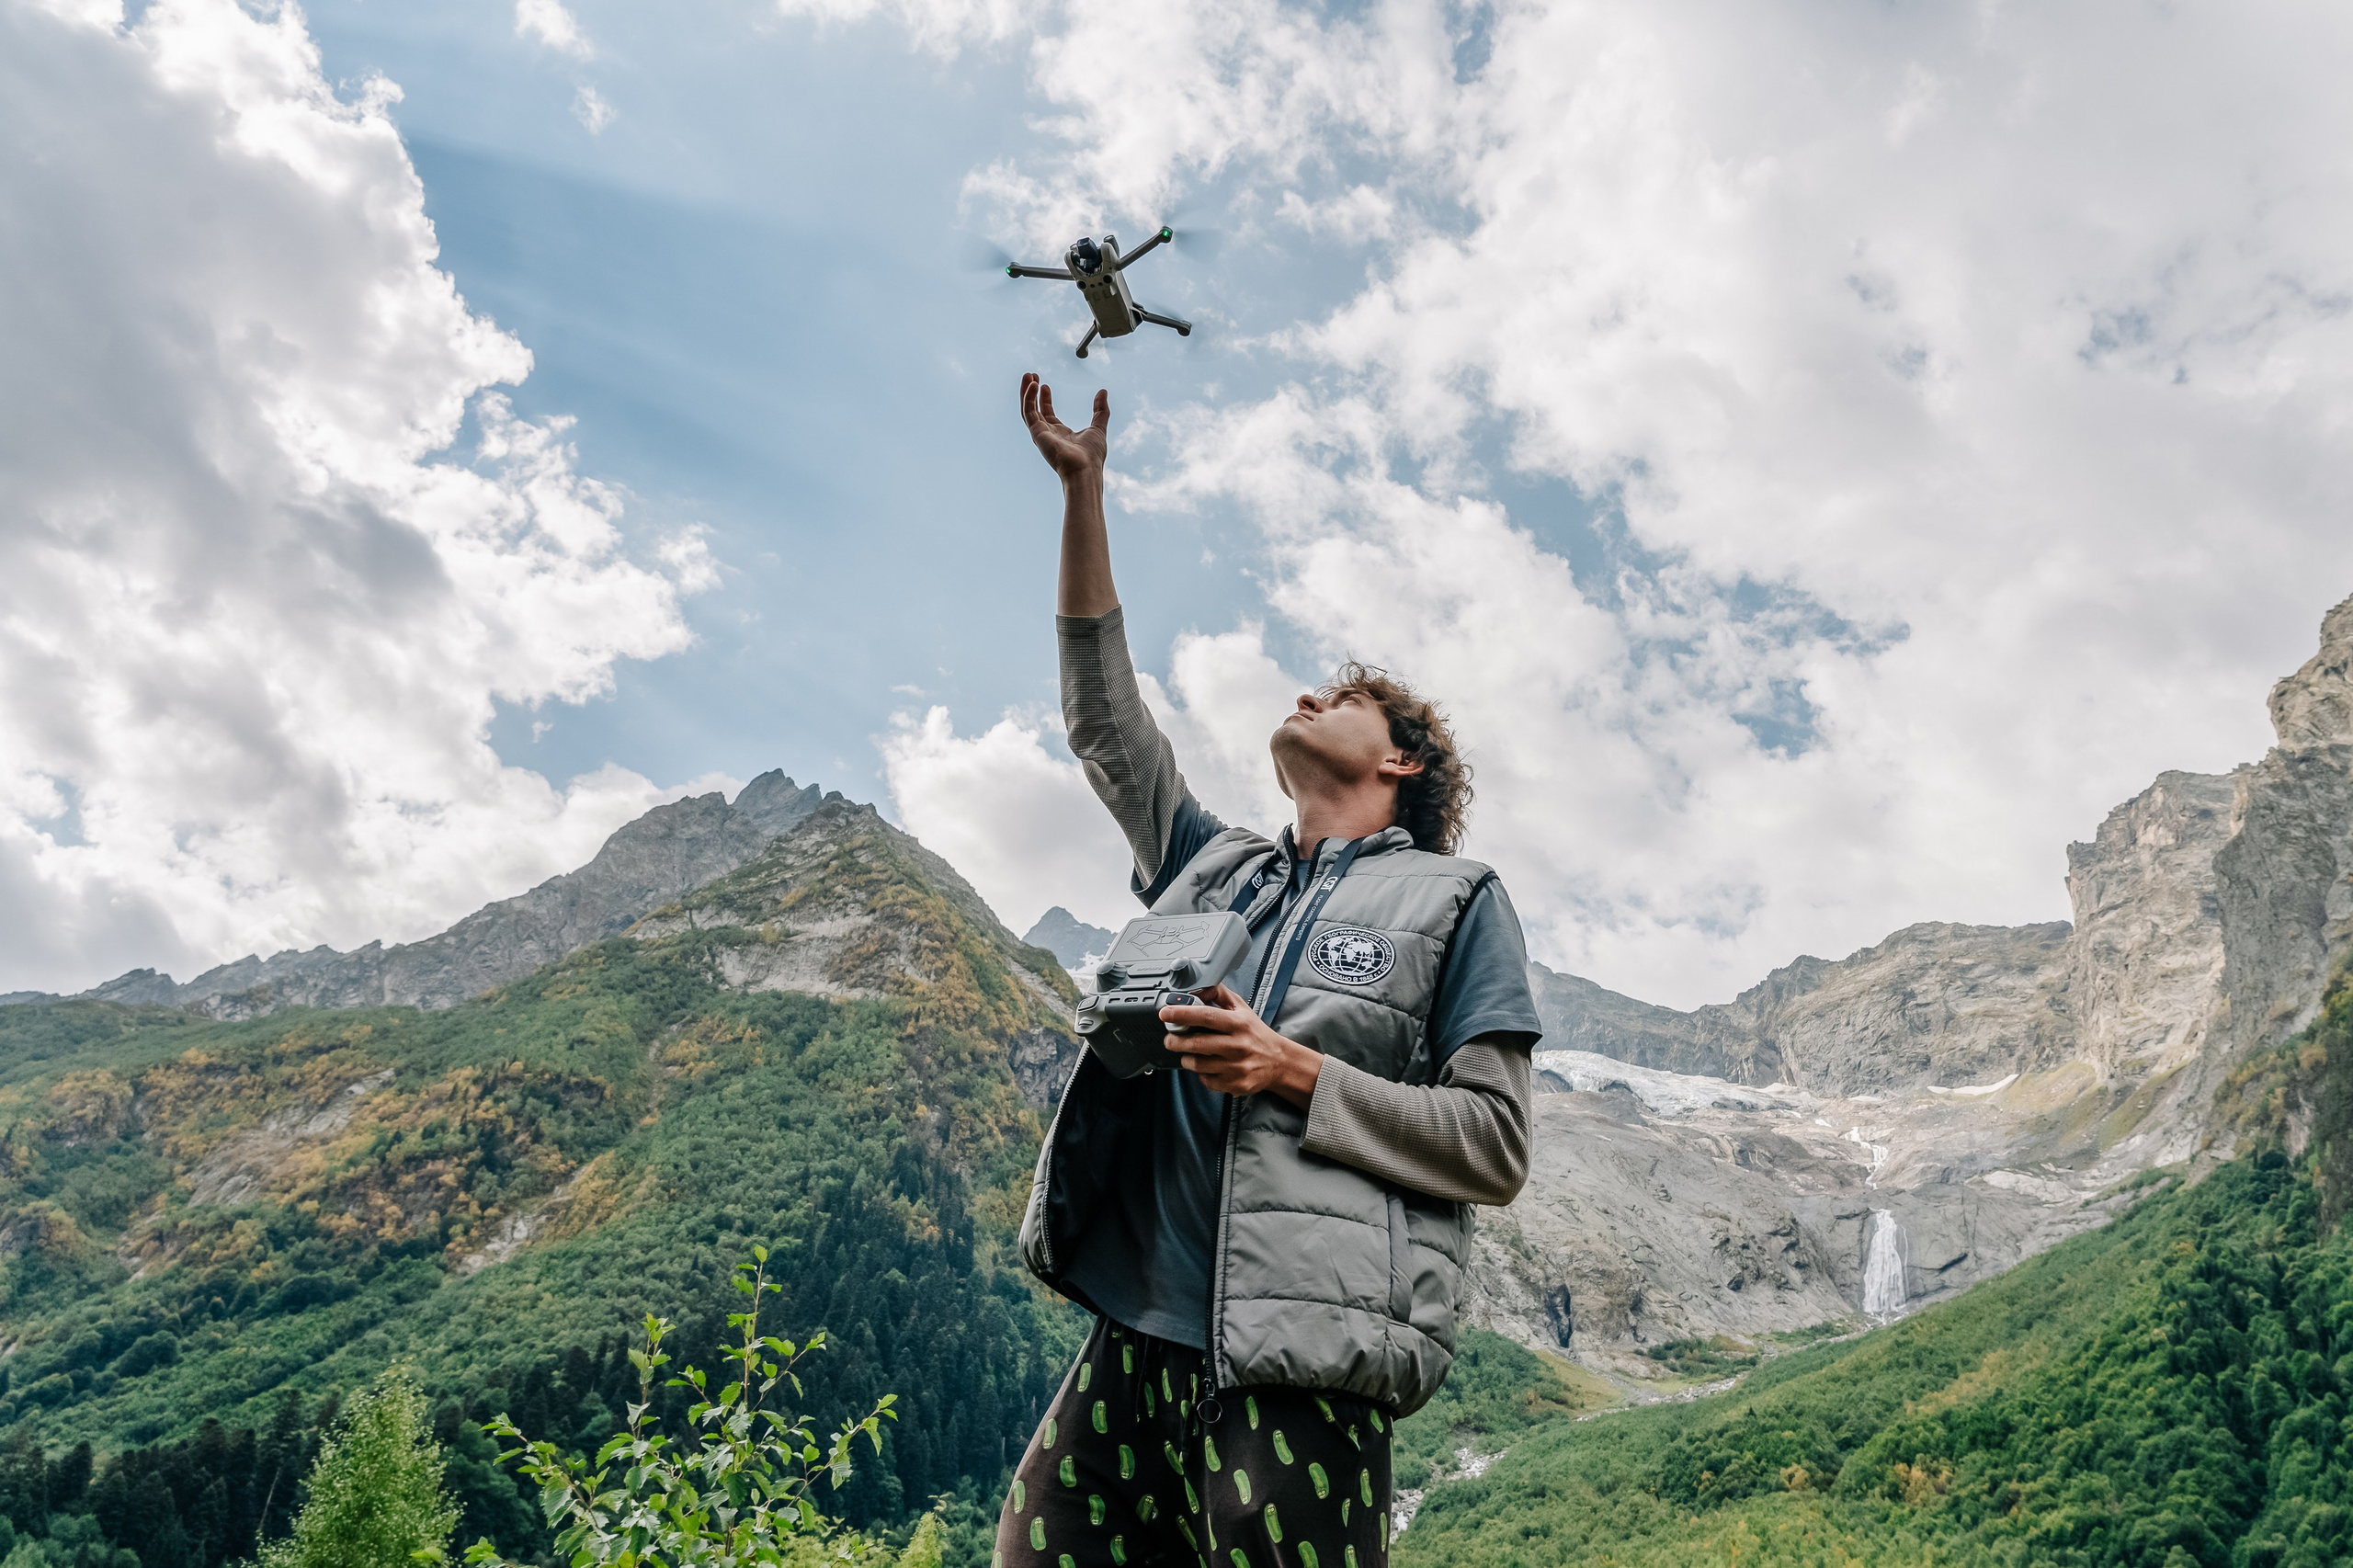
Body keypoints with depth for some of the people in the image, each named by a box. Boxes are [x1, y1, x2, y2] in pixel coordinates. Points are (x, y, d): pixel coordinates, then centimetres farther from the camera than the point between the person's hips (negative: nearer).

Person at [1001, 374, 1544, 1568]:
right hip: (1130, 1344, 5)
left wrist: (1298, 1076, -12)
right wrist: (1083, 494, 20)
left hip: (1300, 1375, -5)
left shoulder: (1452, 899, 6)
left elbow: (1495, 1146, 0)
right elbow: (1104, 719, 21)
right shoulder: (1215, 870, 22)